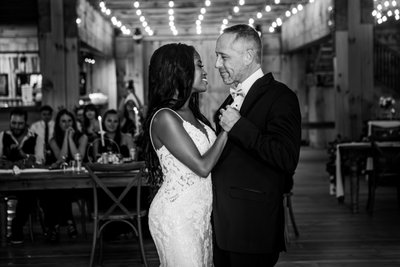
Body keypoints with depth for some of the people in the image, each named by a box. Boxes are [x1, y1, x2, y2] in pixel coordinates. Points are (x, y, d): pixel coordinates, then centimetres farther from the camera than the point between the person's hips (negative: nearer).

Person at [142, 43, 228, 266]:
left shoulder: (191, 114, 11)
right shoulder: (165, 117, -15)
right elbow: (202, 166, -18)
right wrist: (228, 128, -11)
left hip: (200, 215, 8)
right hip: (176, 217, -8)